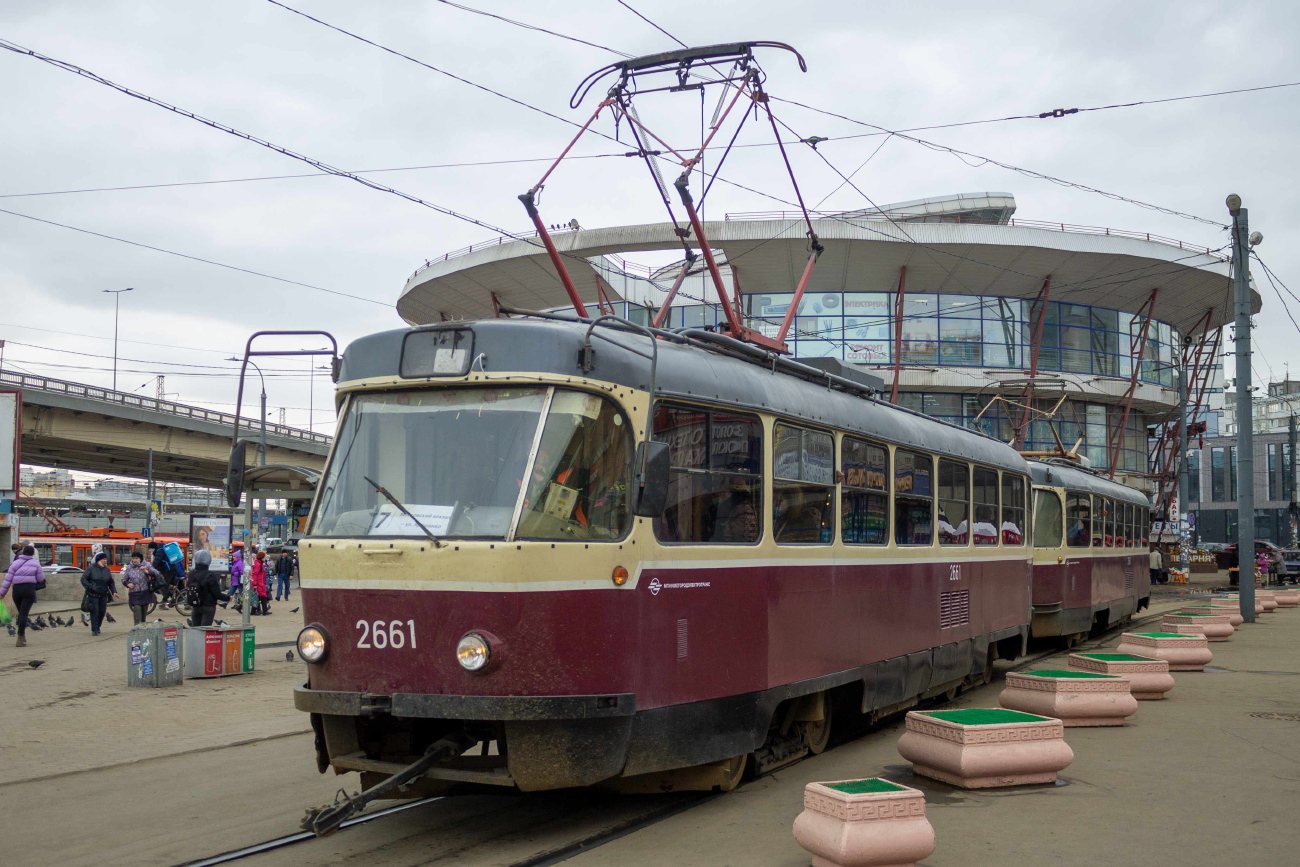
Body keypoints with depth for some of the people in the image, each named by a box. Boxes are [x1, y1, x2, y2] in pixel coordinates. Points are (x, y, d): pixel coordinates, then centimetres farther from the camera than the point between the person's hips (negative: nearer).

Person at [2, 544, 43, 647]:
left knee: (21, 613, 19)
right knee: (24, 614, -7)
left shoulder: (15, 563, 7)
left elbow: (8, 579, 3)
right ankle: (20, 638, -16)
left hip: (17, 590, 2)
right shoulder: (35, 563, 3)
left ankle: (22, 636, 21)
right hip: (29, 589, -2)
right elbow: (40, 578, 5)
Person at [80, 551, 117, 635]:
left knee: (102, 611, 7)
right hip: (93, 595, -5)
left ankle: (97, 627, 25)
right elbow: (83, 579, -7)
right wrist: (90, 587, -17)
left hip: (103, 595, 5)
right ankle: (94, 630, -3)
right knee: (95, 611, -8)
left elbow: (111, 582, 15)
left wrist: (114, 591, 3)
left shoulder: (107, 569, 9)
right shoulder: (91, 568, -6)